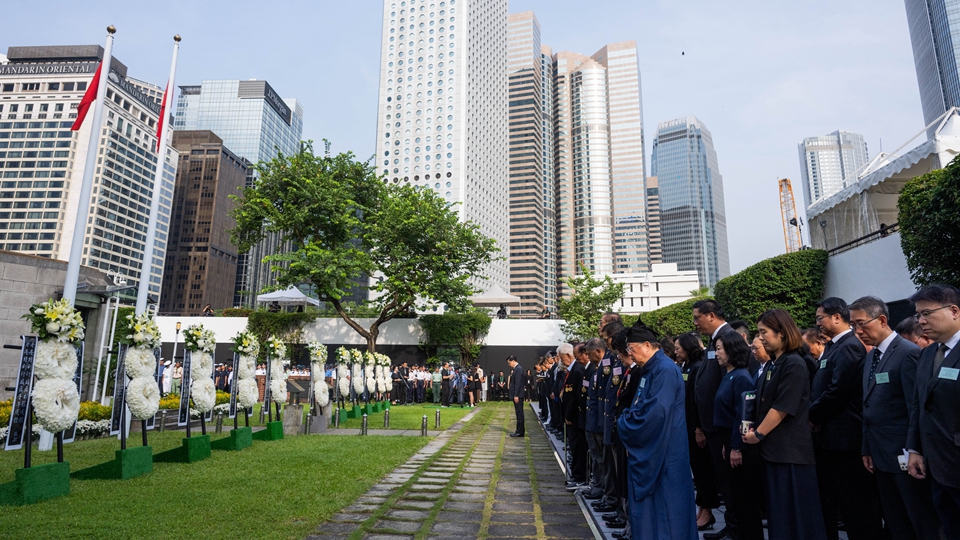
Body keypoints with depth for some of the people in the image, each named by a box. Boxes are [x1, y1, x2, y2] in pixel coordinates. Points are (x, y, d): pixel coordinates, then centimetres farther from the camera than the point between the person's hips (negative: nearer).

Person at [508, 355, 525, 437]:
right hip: (517, 395, 10)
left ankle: (519, 432, -1)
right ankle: (519, 431, 18)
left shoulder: (518, 369, -15)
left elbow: (518, 383, -20)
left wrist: (516, 396, -21)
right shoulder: (516, 369, 15)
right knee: (519, 413, 12)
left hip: (518, 395, -10)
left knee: (519, 413, -5)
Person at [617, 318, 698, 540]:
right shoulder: (649, 370, 12)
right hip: (647, 449, 10)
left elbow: (656, 411, -27)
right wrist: (627, 420, 2)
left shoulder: (665, 370, -19)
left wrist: (625, 423, -13)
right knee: (648, 504, 17)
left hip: (662, 452, -10)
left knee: (664, 504, 2)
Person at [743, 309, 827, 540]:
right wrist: (752, 426, 2)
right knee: (777, 511, 15)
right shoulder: (772, 365, 11)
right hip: (774, 448, 8)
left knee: (796, 512, 2)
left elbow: (782, 408, -18)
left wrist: (757, 434, -11)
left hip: (790, 449, -8)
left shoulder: (793, 364, -15)